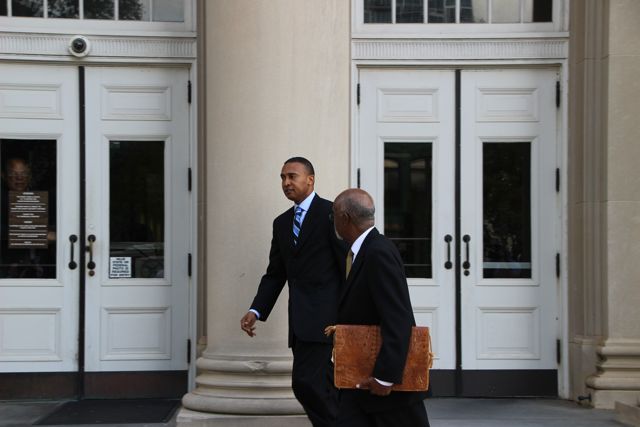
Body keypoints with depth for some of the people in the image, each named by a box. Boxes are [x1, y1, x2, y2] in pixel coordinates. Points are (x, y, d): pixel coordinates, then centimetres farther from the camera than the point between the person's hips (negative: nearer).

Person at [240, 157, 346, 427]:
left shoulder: (331, 213, -5)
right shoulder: (282, 223, 16)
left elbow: (349, 265, -7)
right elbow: (275, 273, 15)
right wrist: (256, 311, 2)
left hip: (323, 314, -7)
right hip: (300, 320, 7)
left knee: (305, 381, -15)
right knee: (323, 388, 10)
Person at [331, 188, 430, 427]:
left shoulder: (379, 253, -21)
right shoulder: (360, 252, 10)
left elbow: (397, 321, -26)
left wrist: (385, 376, -26)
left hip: (390, 379, -9)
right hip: (362, 377, 9)